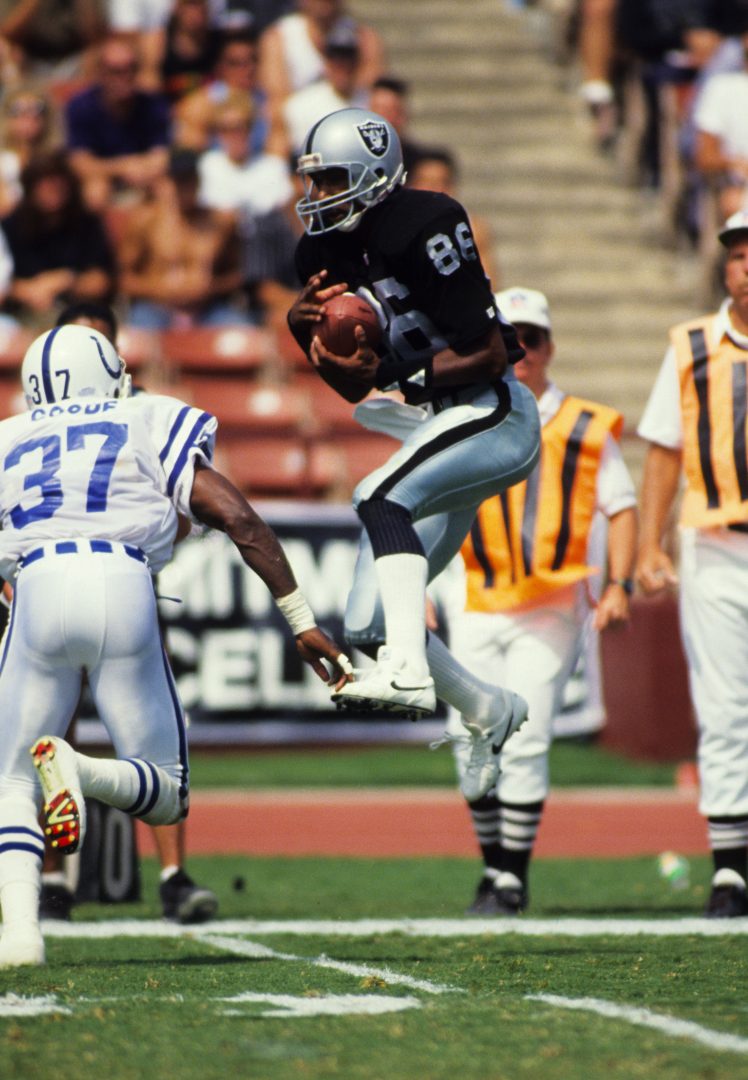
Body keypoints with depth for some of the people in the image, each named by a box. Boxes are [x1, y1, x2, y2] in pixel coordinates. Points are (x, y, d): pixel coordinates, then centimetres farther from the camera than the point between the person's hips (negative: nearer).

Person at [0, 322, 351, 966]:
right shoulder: (148, 427, 21)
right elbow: (239, 520, 11)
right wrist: (303, 624, 13)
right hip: (123, 585, -1)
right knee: (165, 797, 10)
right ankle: (80, 770, -23)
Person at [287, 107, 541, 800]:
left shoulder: (424, 229, -18)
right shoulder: (325, 253, 6)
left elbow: (489, 354, -18)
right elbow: (354, 389, 12)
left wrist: (395, 371, -22)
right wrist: (306, 327, -5)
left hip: (492, 413, -9)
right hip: (437, 426, 9)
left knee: (381, 497, -34)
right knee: (368, 624, 4)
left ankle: (408, 671, -40)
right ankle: (488, 711, 25)